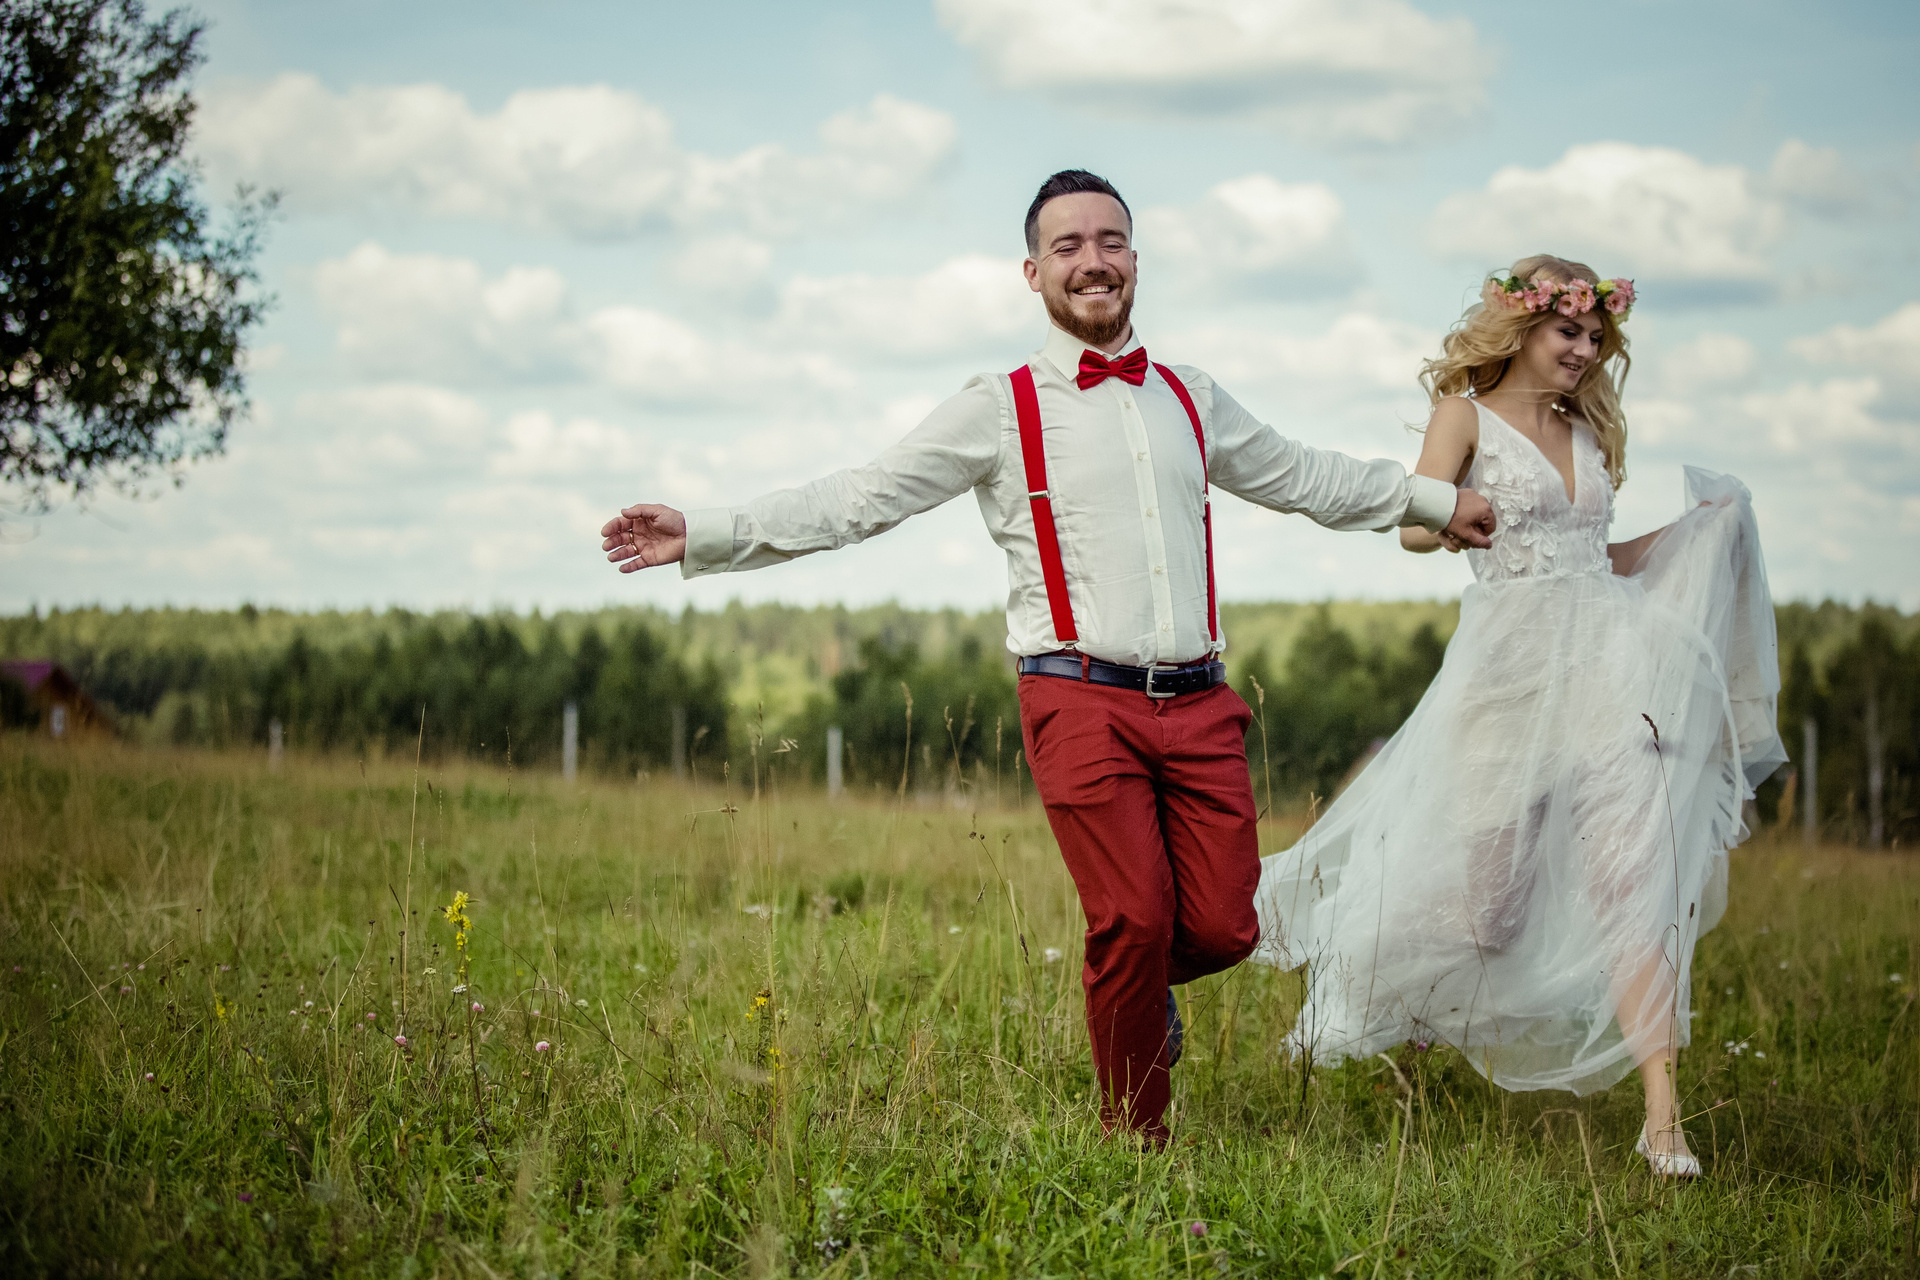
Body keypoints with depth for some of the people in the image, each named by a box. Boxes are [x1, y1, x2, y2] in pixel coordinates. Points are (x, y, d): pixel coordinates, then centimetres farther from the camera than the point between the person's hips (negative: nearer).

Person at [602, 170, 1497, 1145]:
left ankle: (1139, 981, 31)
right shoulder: (1002, 409, 5)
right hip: (1083, 702, -4)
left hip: (1199, 706, 4)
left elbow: (1304, 478, 33)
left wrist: (1438, 500, 40)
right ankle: (1134, 1137, 8)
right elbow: (858, 500, 2)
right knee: (1133, 922, -13)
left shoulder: (1192, 400, 18)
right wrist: (701, 536, -6)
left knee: (1222, 930, -5)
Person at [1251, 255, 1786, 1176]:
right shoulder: (1468, 411, 2)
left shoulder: (1589, 429, 17)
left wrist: (1692, 529, 13)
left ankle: (1662, 1114, -14)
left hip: (1609, 662, 4)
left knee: (1634, 875, -10)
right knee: (1484, 895, 4)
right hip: (1510, 667, -4)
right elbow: (1417, 528, -11)